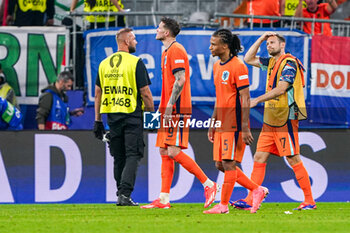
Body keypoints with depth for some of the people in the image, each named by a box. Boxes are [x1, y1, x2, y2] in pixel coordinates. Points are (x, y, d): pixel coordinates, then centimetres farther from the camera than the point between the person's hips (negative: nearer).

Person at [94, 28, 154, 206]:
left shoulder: (104, 64, 9)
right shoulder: (135, 62, -8)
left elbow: (98, 93, 12)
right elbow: (145, 93, -9)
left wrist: (98, 120, 17)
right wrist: (152, 114, 2)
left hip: (112, 116, 5)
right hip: (132, 115, -5)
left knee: (119, 157, 13)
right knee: (132, 155, -3)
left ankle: (121, 194, 15)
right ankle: (125, 194, -15)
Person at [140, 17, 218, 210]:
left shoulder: (176, 50, -11)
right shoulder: (167, 52, 21)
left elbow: (180, 80, -19)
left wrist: (170, 105, -23)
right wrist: (162, 106, 21)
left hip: (177, 110, -10)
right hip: (169, 111, 10)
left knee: (173, 152, -15)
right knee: (164, 152, 6)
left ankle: (208, 184, -7)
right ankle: (164, 199, 4)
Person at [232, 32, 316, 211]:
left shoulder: (289, 63, -9)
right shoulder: (271, 62, 17)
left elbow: (281, 89, -19)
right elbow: (248, 59, 24)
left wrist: (257, 100, -22)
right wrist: (261, 39, 14)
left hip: (285, 119, -9)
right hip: (270, 120, 9)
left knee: (293, 160, -6)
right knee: (259, 158, 2)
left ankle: (309, 201, -1)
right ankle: (250, 201, 0)